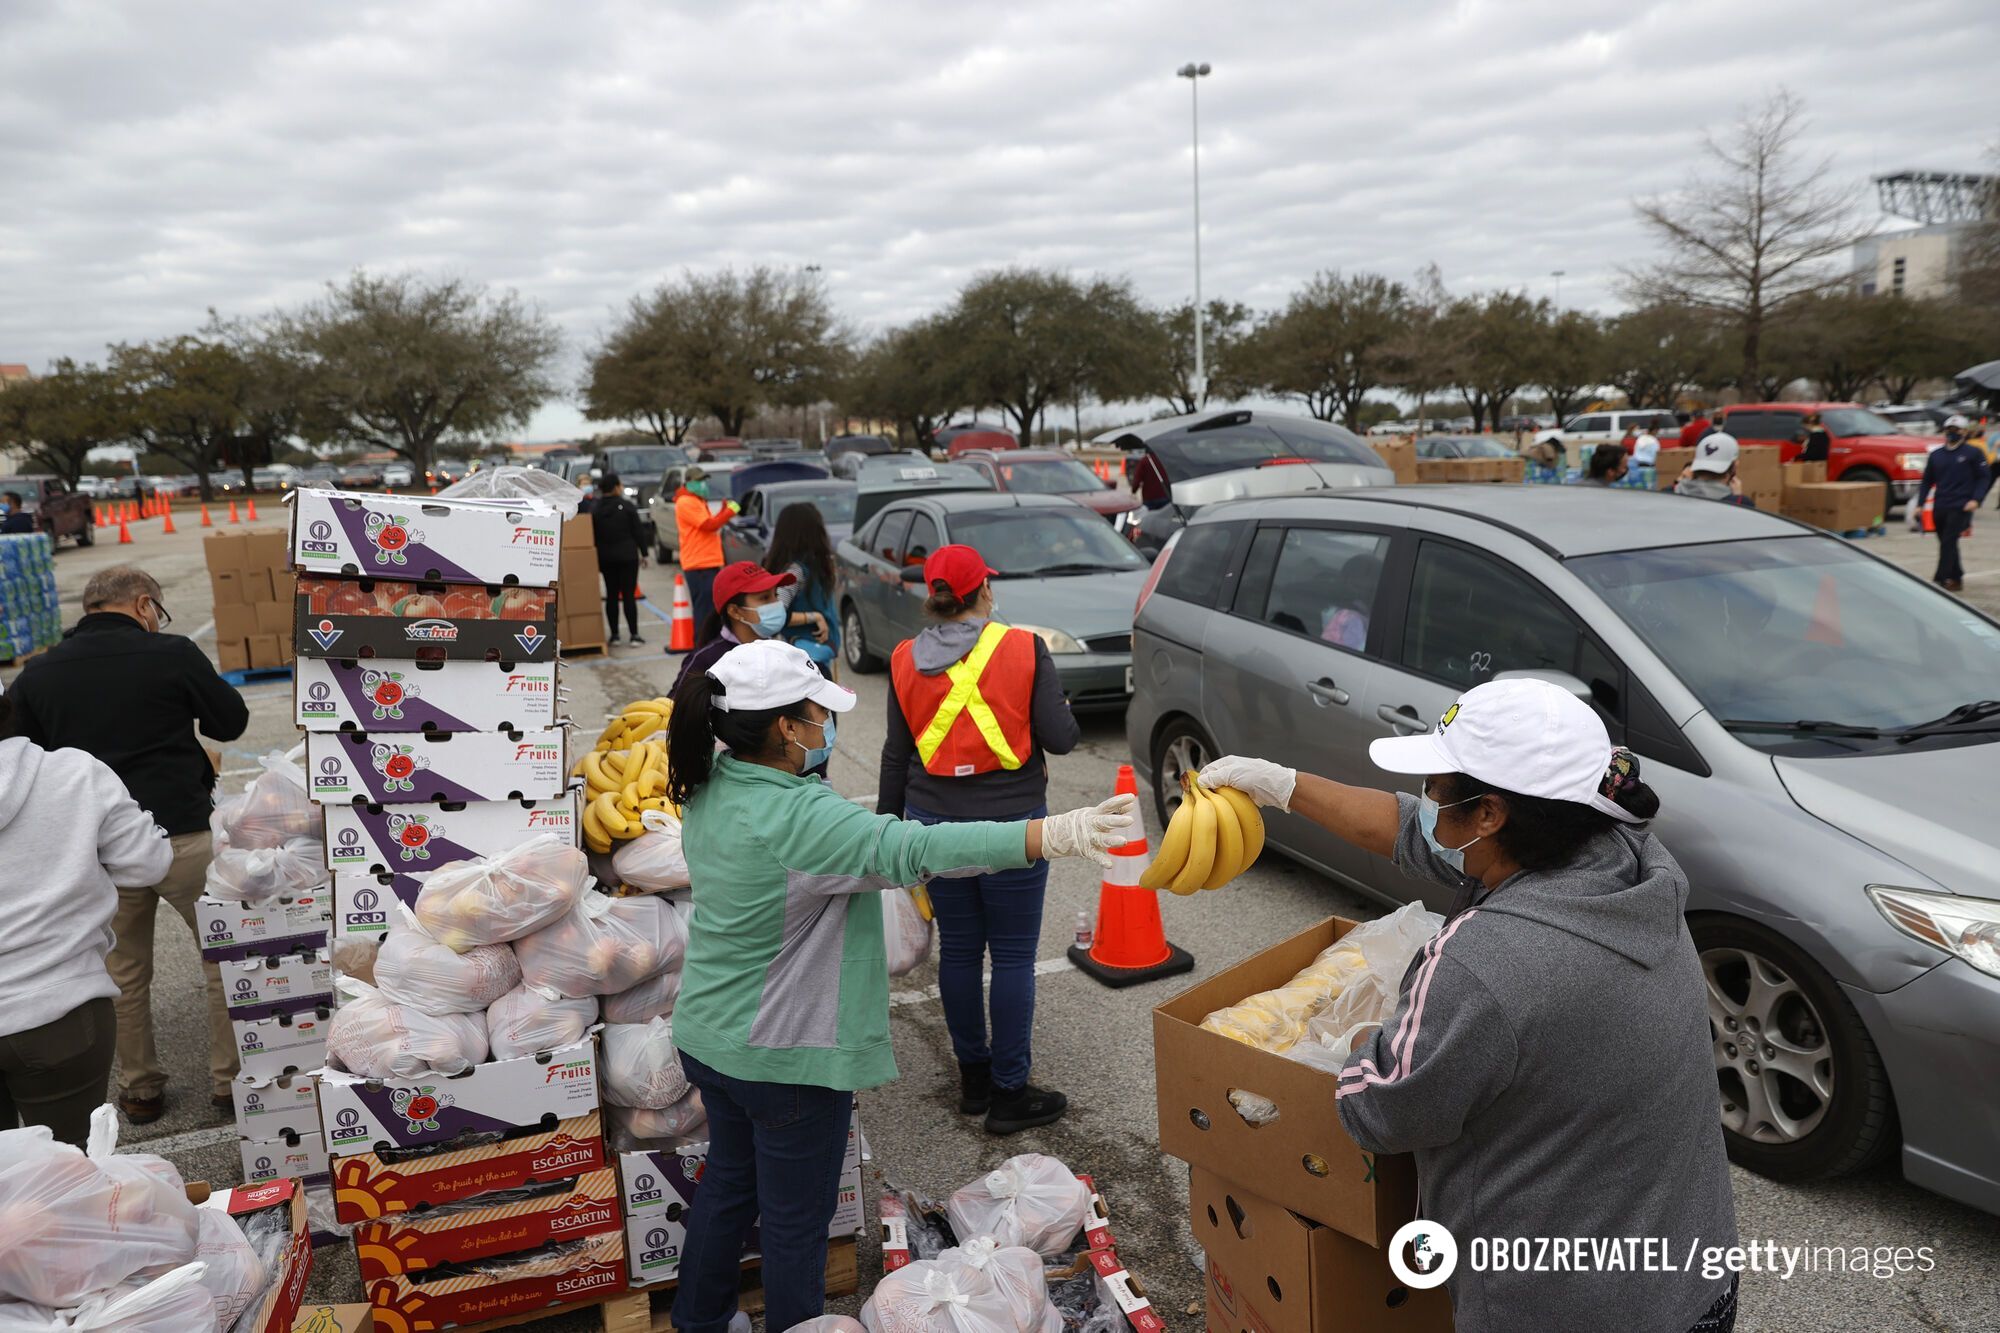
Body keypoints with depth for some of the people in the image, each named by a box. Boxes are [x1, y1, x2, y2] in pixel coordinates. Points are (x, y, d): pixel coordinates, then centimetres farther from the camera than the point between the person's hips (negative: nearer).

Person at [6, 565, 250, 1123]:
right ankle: (231, 1081, 17)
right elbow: (231, 721, 1)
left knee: (125, 973, 18)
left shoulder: (36, 675, 4)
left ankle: (139, 1089, 29)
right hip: (183, 835, -4)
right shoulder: (172, 654, -9)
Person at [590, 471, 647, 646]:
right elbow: (637, 532, -6)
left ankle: (614, 634, 9)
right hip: (627, 556, -3)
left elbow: (593, 535, 3)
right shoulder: (627, 506, -7)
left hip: (606, 558, 3)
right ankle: (634, 634, -4)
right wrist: (643, 553, 3)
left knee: (611, 595, 9)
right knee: (629, 595, -2)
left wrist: (596, 559, 9)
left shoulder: (594, 509, 1)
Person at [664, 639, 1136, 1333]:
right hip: (785, 1056, -9)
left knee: (730, 1176, 29)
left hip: (706, 1036, 10)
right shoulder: (799, 818, -31)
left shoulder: (711, 786, -4)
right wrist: (1056, 834, -48)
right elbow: (916, 849, -42)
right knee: (796, 1219, 11)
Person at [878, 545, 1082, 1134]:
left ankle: (973, 1078, 28)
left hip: (935, 822, 4)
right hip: (1011, 821, -3)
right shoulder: (1025, 649, -10)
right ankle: (1009, 1092, 14)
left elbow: (897, 754, 5)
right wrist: (1063, 709, 12)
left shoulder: (906, 660, 0)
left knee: (958, 950, 15)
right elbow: (1060, 738, -11)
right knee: (1013, 957, 6)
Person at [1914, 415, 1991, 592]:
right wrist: (1919, 504, 9)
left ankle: (1940, 580, -13)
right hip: (1940, 507, 5)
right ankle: (1956, 578, 23)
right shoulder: (1936, 455, 12)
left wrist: (1976, 499, -12)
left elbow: (1984, 477, 1)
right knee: (1946, 543, 11)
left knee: (1948, 542, -13)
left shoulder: (1973, 454, 1)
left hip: (1961, 507, -5)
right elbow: (1927, 481, 17)